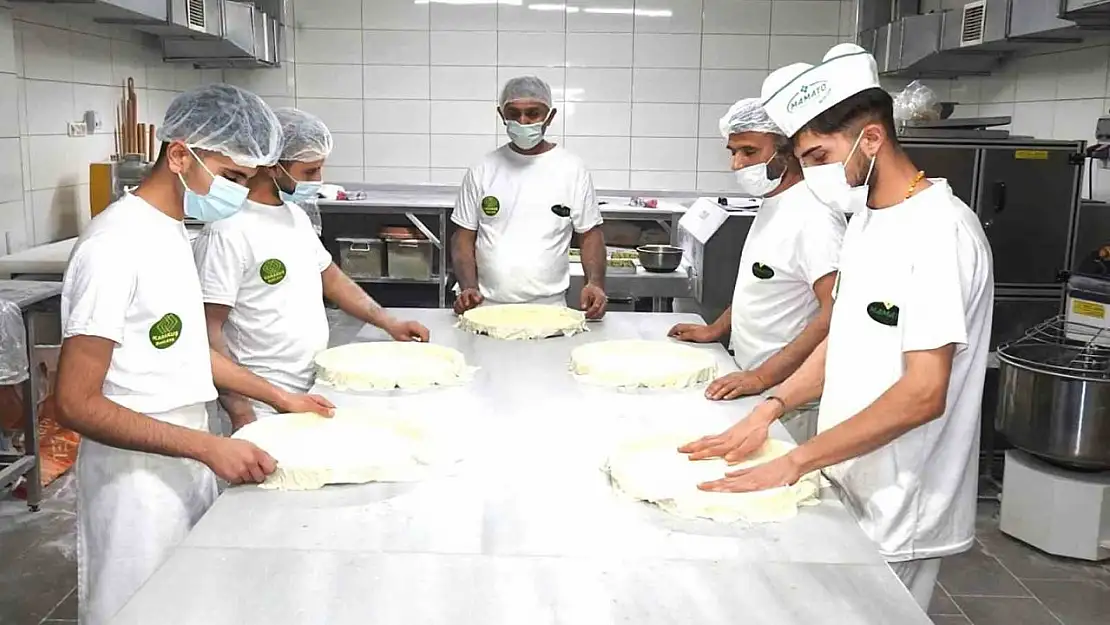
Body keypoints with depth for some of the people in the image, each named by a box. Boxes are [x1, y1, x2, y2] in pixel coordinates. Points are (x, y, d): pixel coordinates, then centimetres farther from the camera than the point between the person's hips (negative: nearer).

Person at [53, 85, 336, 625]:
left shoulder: (171, 230, 6)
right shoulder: (116, 245, -21)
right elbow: (76, 403, -22)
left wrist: (279, 397, 14)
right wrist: (209, 447, -26)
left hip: (185, 463, 8)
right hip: (137, 475, -8)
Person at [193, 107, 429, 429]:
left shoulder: (296, 215, 11)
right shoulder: (228, 232, -17)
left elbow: (329, 276, 21)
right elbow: (208, 331, -18)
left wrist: (389, 322, 12)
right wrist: (241, 413, -24)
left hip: (314, 391, 8)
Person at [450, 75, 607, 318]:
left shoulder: (572, 169, 5)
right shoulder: (482, 171, 8)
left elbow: (590, 233, 8)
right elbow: (464, 237, 10)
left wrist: (596, 283, -9)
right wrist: (469, 287, -7)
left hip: (550, 307, -1)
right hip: (487, 307, 1)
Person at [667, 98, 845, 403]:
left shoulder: (814, 215, -20)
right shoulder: (771, 204, 10)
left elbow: (836, 314, -28)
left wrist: (763, 376, -29)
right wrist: (715, 330, 17)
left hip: (783, 389, -8)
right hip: (748, 378, 8)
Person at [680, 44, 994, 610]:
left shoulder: (940, 231, -20)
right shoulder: (866, 220, 7)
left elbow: (923, 394, -25)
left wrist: (794, 462, -21)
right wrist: (771, 409, 2)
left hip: (895, 510, -8)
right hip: (848, 483, 8)